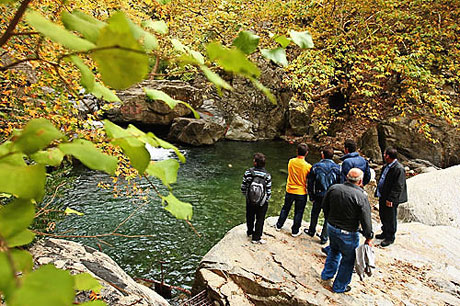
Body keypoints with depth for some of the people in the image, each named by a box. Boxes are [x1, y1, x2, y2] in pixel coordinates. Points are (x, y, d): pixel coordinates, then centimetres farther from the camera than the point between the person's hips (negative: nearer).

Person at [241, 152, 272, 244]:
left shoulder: (248, 172, -17)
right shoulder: (267, 176, -18)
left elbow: (243, 187, -9)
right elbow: (268, 192, -13)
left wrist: (247, 195, 10)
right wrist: (266, 200, 6)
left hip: (250, 200, 2)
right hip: (262, 202, -2)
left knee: (250, 217, 25)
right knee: (260, 219, 16)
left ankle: (250, 232, 48)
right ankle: (256, 238, 27)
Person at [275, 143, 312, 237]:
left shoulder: (291, 161, -10)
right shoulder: (308, 166, -19)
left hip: (290, 191, 3)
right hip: (301, 193, -3)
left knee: (285, 208, 21)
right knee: (298, 212, 12)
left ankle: (279, 225, 35)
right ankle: (295, 231, 24)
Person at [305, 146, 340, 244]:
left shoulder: (316, 167, -10)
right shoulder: (337, 168, -9)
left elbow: (309, 183, -4)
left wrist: (311, 196, 6)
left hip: (318, 196, 0)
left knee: (315, 214, 22)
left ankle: (311, 231, 40)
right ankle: (324, 237, 20)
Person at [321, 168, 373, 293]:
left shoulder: (333, 188, -7)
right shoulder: (361, 197, -21)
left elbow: (324, 206, 6)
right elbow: (366, 220, -18)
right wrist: (368, 238, -4)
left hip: (331, 227, 5)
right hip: (348, 233, -5)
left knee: (334, 250, 30)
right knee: (348, 259, 15)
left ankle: (327, 274, 46)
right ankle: (339, 286, 29)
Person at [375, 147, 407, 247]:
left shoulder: (399, 169, -21)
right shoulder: (386, 166, 7)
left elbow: (398, 187, -22)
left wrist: (390, 199, -22)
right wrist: (378, 192, 17)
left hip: (390, 200, -9)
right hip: (382, 197, 9)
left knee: (390, 218, 6)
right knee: (383, 216, 21)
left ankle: (390, 237, 22)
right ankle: (385, 232, 40)